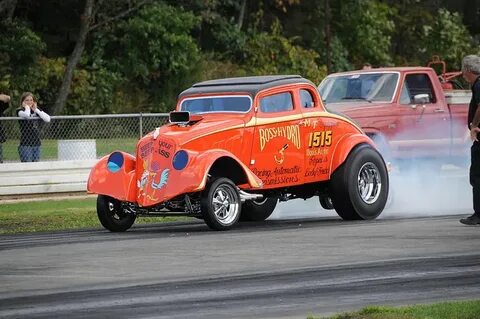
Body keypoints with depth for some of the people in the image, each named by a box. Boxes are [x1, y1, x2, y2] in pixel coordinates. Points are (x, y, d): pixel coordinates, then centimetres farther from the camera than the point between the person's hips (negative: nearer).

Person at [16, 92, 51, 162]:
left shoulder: (36, 110, 12)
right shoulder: (20, 111, -3)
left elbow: (47, 119, -2)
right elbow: (27, 115, -27)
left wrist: (36, 110, -3)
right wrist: (27, 107, -7)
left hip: (36, 143, 5)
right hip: (26, 144, -5)